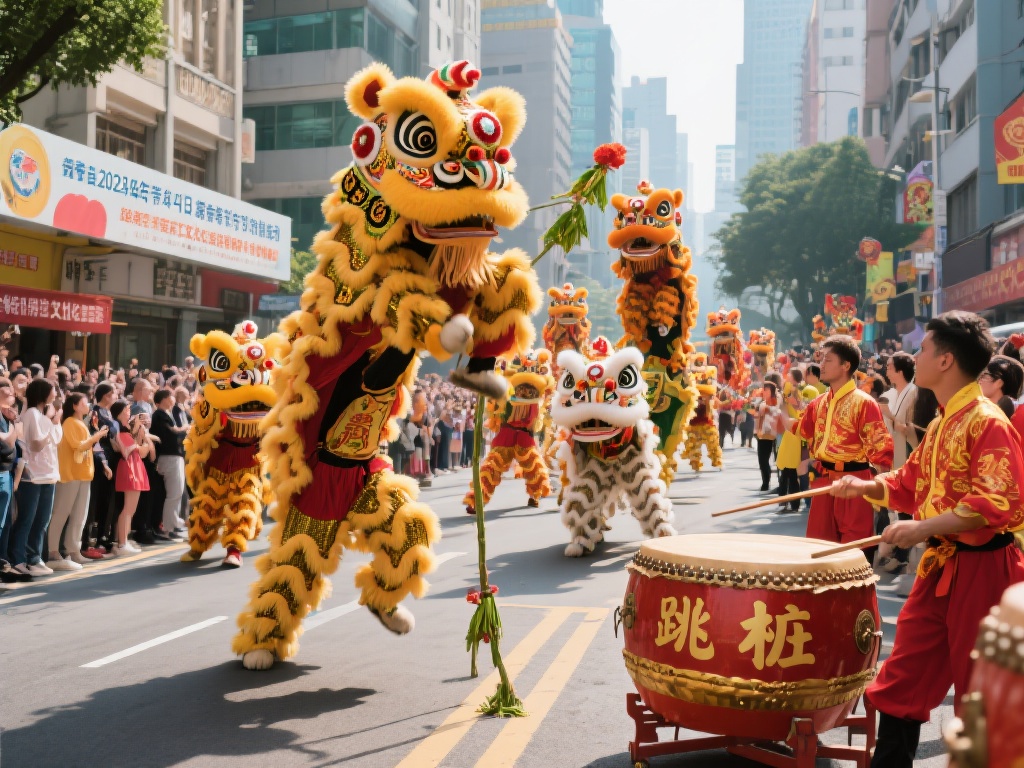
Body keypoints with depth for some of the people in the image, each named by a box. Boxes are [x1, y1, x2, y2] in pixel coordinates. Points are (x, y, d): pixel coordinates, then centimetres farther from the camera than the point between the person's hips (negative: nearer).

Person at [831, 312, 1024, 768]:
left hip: (981, 570, -9)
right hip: (939, 565, 9)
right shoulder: (941, 423, 11)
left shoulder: (987, 422, -17)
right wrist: (866, 487, 4)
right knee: (903, 678, 14)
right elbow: (912, 483, 20)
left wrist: (923, 527, -29)